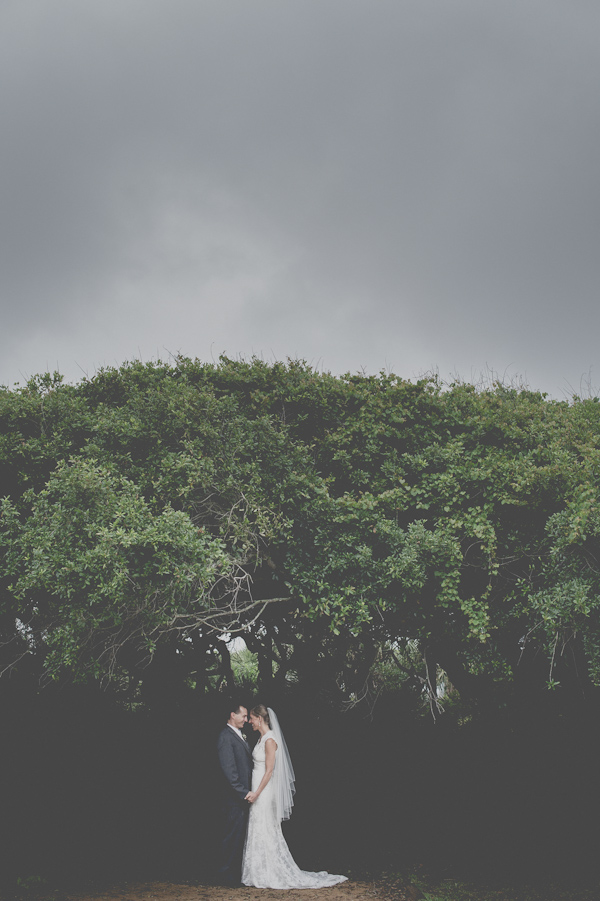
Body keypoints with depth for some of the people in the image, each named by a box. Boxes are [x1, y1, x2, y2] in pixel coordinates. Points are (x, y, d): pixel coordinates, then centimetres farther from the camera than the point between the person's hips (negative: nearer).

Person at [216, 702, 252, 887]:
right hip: (234, 797, -9)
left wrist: (248, 791, 9)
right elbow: (229, 769, -19)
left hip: (243, 794, 9)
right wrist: (243, 792, -19)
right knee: (233, 835, -3)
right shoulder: (225, 736, -14)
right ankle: (226, 875, 5)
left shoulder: (239, 735, 15)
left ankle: (236, 873, 24)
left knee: (240, 835, 15)